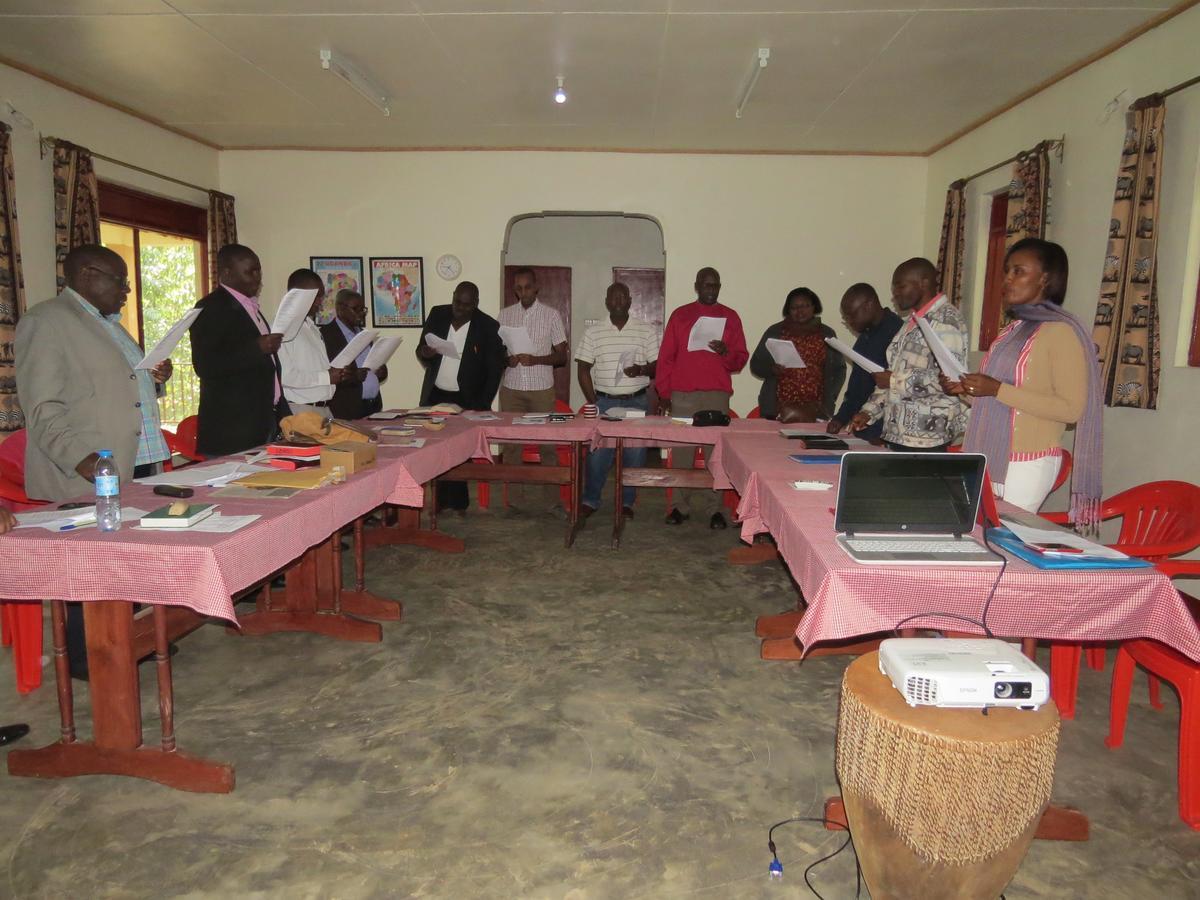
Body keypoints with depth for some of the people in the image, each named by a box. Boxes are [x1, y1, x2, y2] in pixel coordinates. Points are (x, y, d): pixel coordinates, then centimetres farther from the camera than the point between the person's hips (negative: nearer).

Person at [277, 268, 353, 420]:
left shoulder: (312, 328, 17)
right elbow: (284, 376, -20)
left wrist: (339, 374, 3)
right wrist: (327, 377, -18)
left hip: (324, 409, 8)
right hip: (301, 411, -8)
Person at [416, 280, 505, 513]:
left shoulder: (488, 326, -8)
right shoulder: (437, 315, 2)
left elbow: (495, 369, -4)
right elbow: (420, 350, 11)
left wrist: (483, 405, -11)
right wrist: (424, 353, -14)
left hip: (466, 400, -3)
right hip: (434, 395, 3)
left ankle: (457, 502, 11)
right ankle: (439, 500, 14)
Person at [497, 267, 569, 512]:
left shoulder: (551, 315, 2)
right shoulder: (505, 314, 8)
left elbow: (562, 356, 1)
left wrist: (535, 359, -16)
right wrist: (507, 359, -10)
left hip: (542, 389, -2)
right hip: (511, 388, 2)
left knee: (547, 444, 0)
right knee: (511, 444, 3)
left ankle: (552, 499, 8)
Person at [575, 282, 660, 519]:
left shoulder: (647, 330, 3)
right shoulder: (593, 332, 5)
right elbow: (583, 369, 5)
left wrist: (641, 370, -19)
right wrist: (593, 403, -3)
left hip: (637, 402, 0)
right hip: (604, 402, 0)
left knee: (634, 453, 3)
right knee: (597, 452, 1)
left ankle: (626, 502, 17)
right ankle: (590, 500, 16)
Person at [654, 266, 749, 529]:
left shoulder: (730, 317, 11)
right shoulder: (680, 315, 10)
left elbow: (741, 359, 10)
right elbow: (666, 357, 8)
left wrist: (725, 352, -12)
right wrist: (663, 393, 2)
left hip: (717, 394, 0)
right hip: (682, 394, 0)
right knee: (681, 450, -1)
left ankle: (712, 507, 3)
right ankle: (683, 504, 7)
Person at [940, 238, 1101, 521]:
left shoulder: (1061, 331, -8)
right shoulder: (1013, 330, 15)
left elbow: (1071, 409, -15)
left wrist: (998, 390, -20)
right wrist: (967, 391, 2)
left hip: (1026, 465, -7)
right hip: (990, 461, 7)